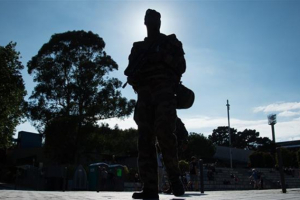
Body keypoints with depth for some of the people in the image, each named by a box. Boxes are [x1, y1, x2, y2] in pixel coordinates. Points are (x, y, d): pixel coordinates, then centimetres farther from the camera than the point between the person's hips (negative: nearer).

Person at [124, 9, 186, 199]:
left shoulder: (171, 42, 19)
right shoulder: (138, 47, 27)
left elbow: (181, 66, 7)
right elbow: (130, 72, 19)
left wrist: (164, 57, -10)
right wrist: (133, 76, -5)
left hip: (164, 90, -3)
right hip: (144, 94, 4)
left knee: (164, 131, -23)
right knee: (145, 140, -7)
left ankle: (174, 176, -2)